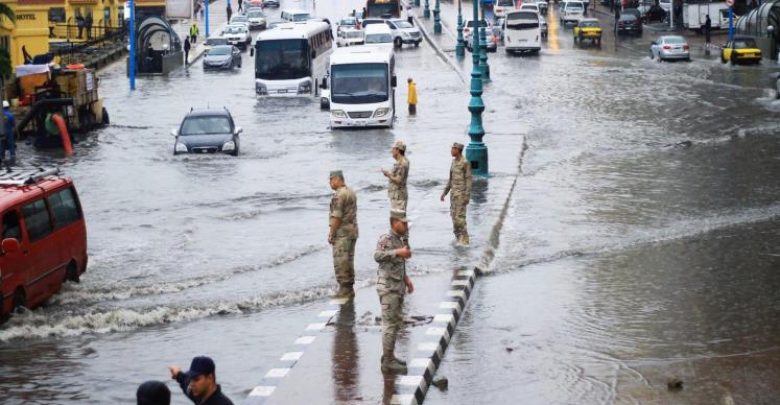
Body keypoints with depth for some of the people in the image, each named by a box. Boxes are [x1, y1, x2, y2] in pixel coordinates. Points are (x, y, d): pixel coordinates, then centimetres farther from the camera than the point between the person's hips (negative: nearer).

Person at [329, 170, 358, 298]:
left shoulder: (339, 195, -16)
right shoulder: (351, 192, 13)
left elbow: (336, 217, -20)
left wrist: (331, 234, -13)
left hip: (342, 232, -10)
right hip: (353, 230, 10)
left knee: (340, 261, -5)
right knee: (349, 260, 14)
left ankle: (344, 289, -4)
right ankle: (349, 289, 18)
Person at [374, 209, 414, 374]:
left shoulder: (400, 240, 10)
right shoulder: (386, 239, -16)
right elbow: (378, 256, -35)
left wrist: (406, 279, 17)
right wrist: (398, 252, -41)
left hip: (397, 287, 9)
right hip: (388, 288, -9)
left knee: (397, 322, 16)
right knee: (390, 324, -6)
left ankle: (389, 356, 26)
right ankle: (388, 362, -1)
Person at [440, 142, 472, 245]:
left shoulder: (465, 163, -13)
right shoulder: (454, 161, 13)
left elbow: (468, 179, -14)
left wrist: (467, 196, -20)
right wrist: (445, 192, 19)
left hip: (461, 193, -9)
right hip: (454, 192, 9)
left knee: (459, 216, -10)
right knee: (454, 215, 9)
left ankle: (464, 240, -5)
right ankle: (458, 238, 16)